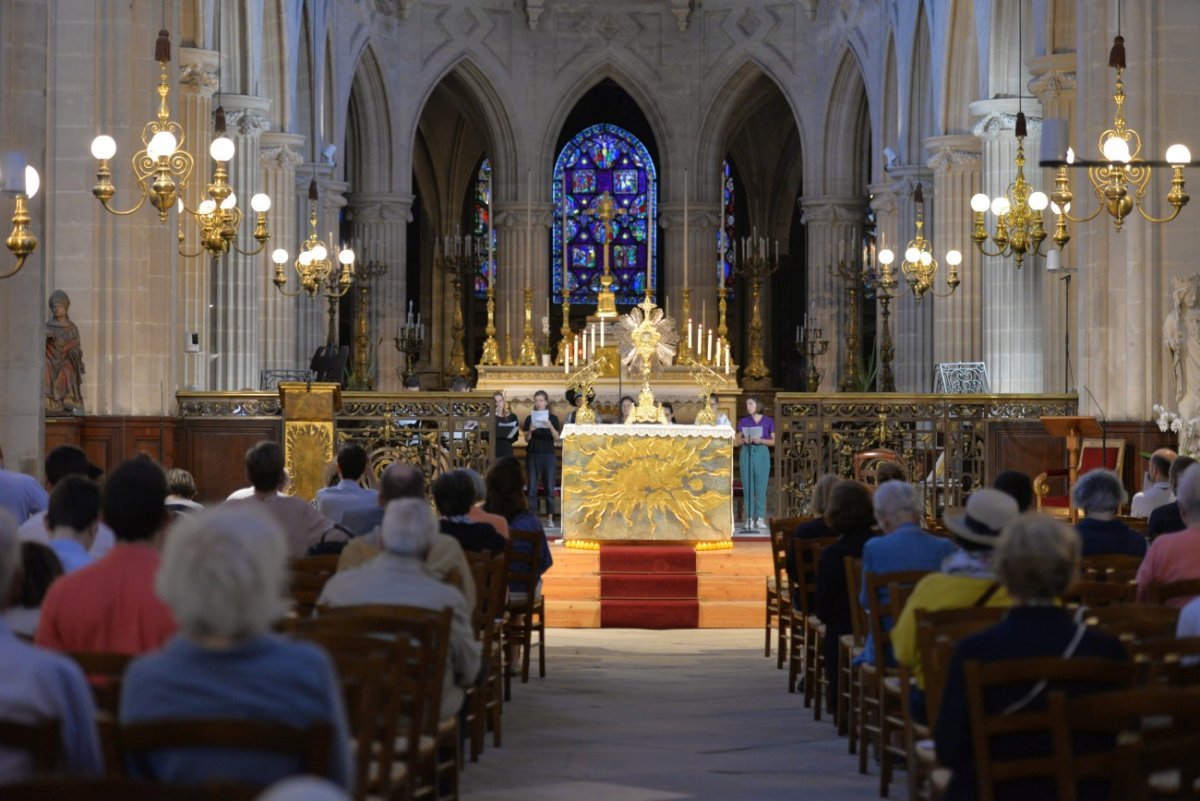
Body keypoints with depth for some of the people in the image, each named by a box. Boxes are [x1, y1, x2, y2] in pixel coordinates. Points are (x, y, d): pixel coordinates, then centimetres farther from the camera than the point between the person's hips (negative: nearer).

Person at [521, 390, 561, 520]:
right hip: (533, 454, 1)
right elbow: (526, 439, 1)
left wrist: (550, 427, -22)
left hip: (548, 454, -1)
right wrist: (530, 431, -19)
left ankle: (550, 518, 0)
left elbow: (556, 438, -5)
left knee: (549, 487, -2)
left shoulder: (553, 418, 4)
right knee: (532, 487, -1)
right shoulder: (530, 418, 6)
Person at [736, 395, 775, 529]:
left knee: (761, 487, -3)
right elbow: (738, 441, 9)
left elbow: (773, 441, 4)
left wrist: (761, 440, -12)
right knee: (747, 487, 0)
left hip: (762, 453, -2)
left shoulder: (768, 421, 3)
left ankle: (760, 518, 1)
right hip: (746, 453, 2)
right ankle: (749, 518, 3)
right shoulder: (743, 422, 8)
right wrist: (744, 440, -12)